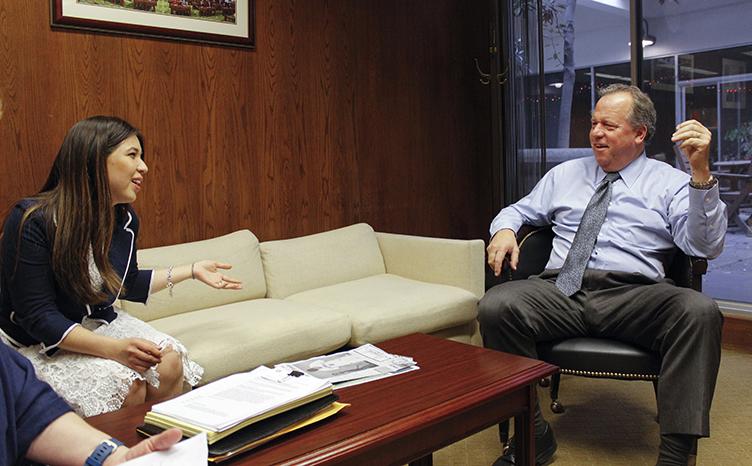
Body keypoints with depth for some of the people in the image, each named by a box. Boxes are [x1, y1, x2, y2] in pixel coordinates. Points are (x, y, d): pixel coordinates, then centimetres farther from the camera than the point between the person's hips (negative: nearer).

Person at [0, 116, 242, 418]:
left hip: (100, 325, 6)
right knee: (125, 384, -28)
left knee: (170, 361, -17)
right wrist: (113, 348, -35)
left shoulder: (125, 220, -3)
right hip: (38, 344, -6)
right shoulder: (31, 221, -23)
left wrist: (193, 270, 12)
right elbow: (38, 317, -24)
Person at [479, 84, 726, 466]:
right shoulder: (564, 174, 24)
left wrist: (700, 171, -15)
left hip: (633, 297, -2)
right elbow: (519, 210, 30)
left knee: (699, 310, -34)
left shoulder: (670, 183, 11)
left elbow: (705, 247, -3)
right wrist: (504, 229, 4)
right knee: (495, 306, -28)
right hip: (560, 290, 2)